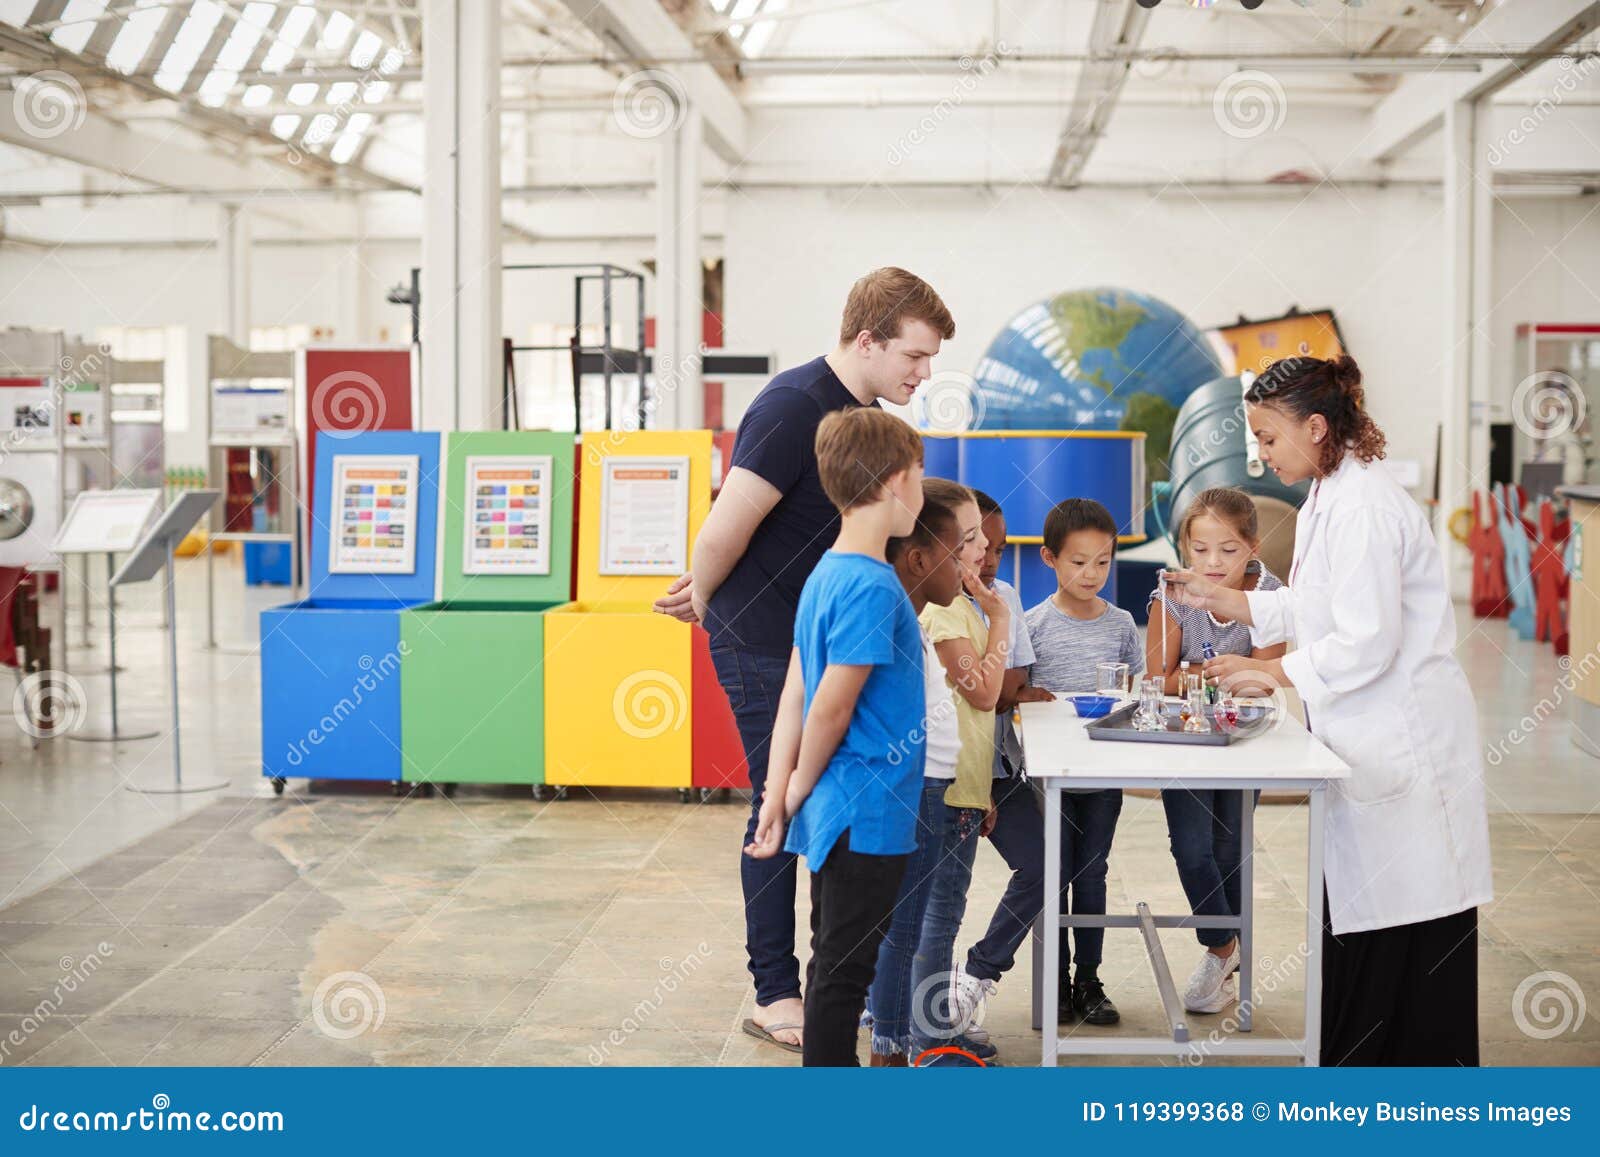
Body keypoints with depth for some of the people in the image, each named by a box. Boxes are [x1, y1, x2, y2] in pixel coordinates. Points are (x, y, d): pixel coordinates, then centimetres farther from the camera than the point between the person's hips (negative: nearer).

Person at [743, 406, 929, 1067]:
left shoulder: (827, 574, 9)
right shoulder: (871, 586, -20)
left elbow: (796, 694, 6)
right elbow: (832, 706, -21)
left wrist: (777, 796, 4)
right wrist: (799, 789, -5)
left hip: (835, 812, 9)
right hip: (867, 815, -9)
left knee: (835, 964, 18)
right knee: (844, 970, 0)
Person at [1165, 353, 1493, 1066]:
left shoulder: (1363, 506, -20)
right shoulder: (1327, 500, 13)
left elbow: (1366, 643, -23)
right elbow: (1305, 611, 20)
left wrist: (1269, 672, -15)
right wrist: (1218, 599, 11)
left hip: (1405, 744, -10)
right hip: (1365, 742, 10)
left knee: (1407, 921, -1)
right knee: (1355, 912, 15)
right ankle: (1352, 1064, 25)